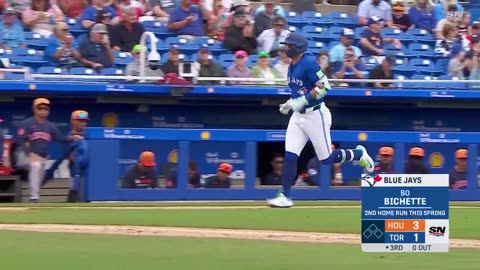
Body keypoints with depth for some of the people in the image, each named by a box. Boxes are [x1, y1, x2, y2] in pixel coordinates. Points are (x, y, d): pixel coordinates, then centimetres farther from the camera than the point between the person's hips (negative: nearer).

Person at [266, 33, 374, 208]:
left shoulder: (308, 64, -17)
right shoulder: (292, 67, 11)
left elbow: (324, 87, -23)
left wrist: (301, 101, -26)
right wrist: (289, 104, 8)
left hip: (315, 115, -8)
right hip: (298, 115, 8)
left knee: (326, 159, 1)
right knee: (290, 156, -3)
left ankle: (359, 154, 26)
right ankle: (285, 197, -3)